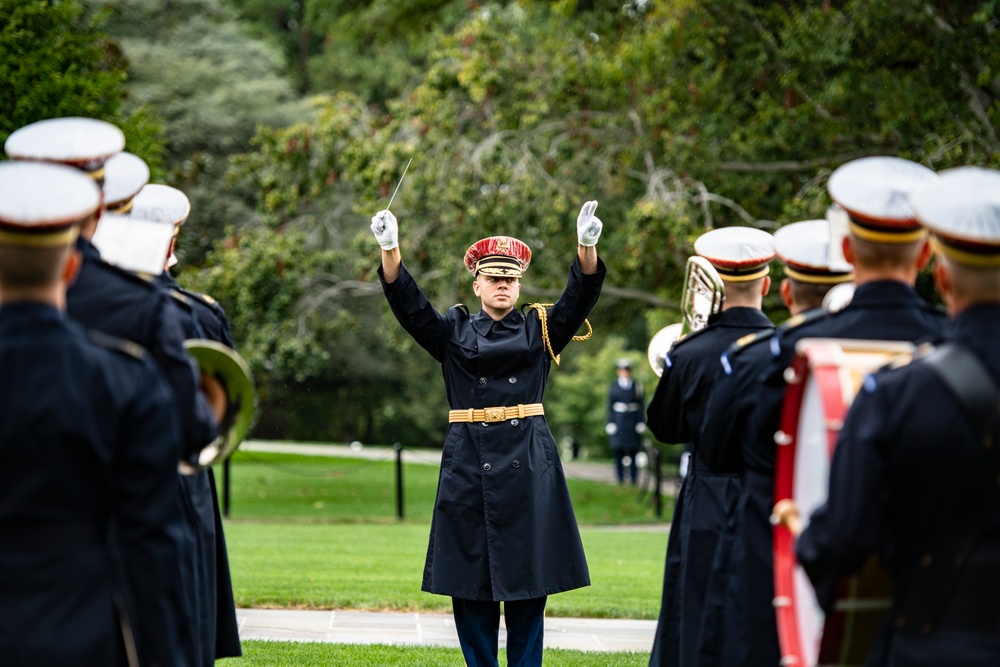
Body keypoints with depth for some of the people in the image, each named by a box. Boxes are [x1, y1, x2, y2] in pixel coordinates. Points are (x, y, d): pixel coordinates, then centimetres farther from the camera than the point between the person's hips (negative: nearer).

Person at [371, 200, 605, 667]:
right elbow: (407, 303, -4)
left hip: (528, 466, 0)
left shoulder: (540, 330, 9)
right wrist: (389, 248, -21)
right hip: (468, 466, 0)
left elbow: (580, 296, -5)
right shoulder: (452, 332, 9)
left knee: (527, 580, 1)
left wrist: (587, 245, -24)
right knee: (470, 584, 2)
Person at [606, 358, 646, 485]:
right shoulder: (613, 387, 7)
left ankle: (633, 480, 3)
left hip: (633, 421, 0)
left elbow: (641, 406, 7)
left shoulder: (637, 386, 7)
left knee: (634, 453, -1)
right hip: (618, 422, 0)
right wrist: (610, 424, 0)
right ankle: (620, 480, 1)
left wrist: (641, 423, 1)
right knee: (618, 452, -3)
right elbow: (610, 407, 6)